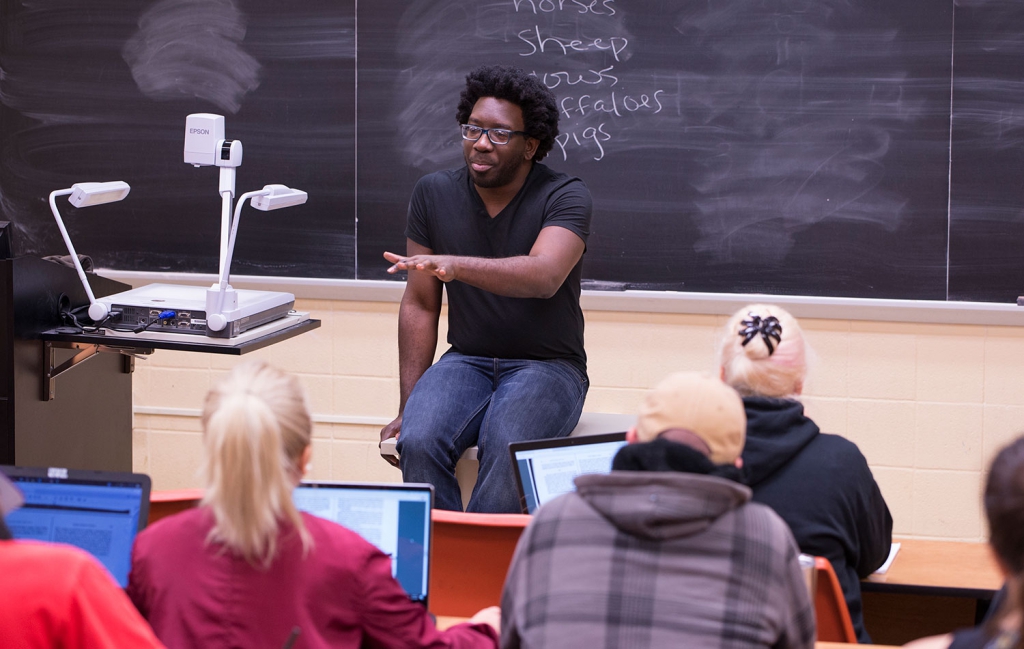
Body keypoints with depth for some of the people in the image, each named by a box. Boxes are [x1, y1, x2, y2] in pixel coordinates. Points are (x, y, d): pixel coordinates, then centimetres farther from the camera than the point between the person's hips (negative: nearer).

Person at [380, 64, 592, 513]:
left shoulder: (564, 197, -9)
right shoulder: (434, 194, 4)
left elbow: (544, 276, -30)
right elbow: (420, 305, 7)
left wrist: (455, 265, -46)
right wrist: (408, 405, 0)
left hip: (547, 364, -3)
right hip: (466, 361, 4)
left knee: (506, 451, -35)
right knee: (418, 442, -28)